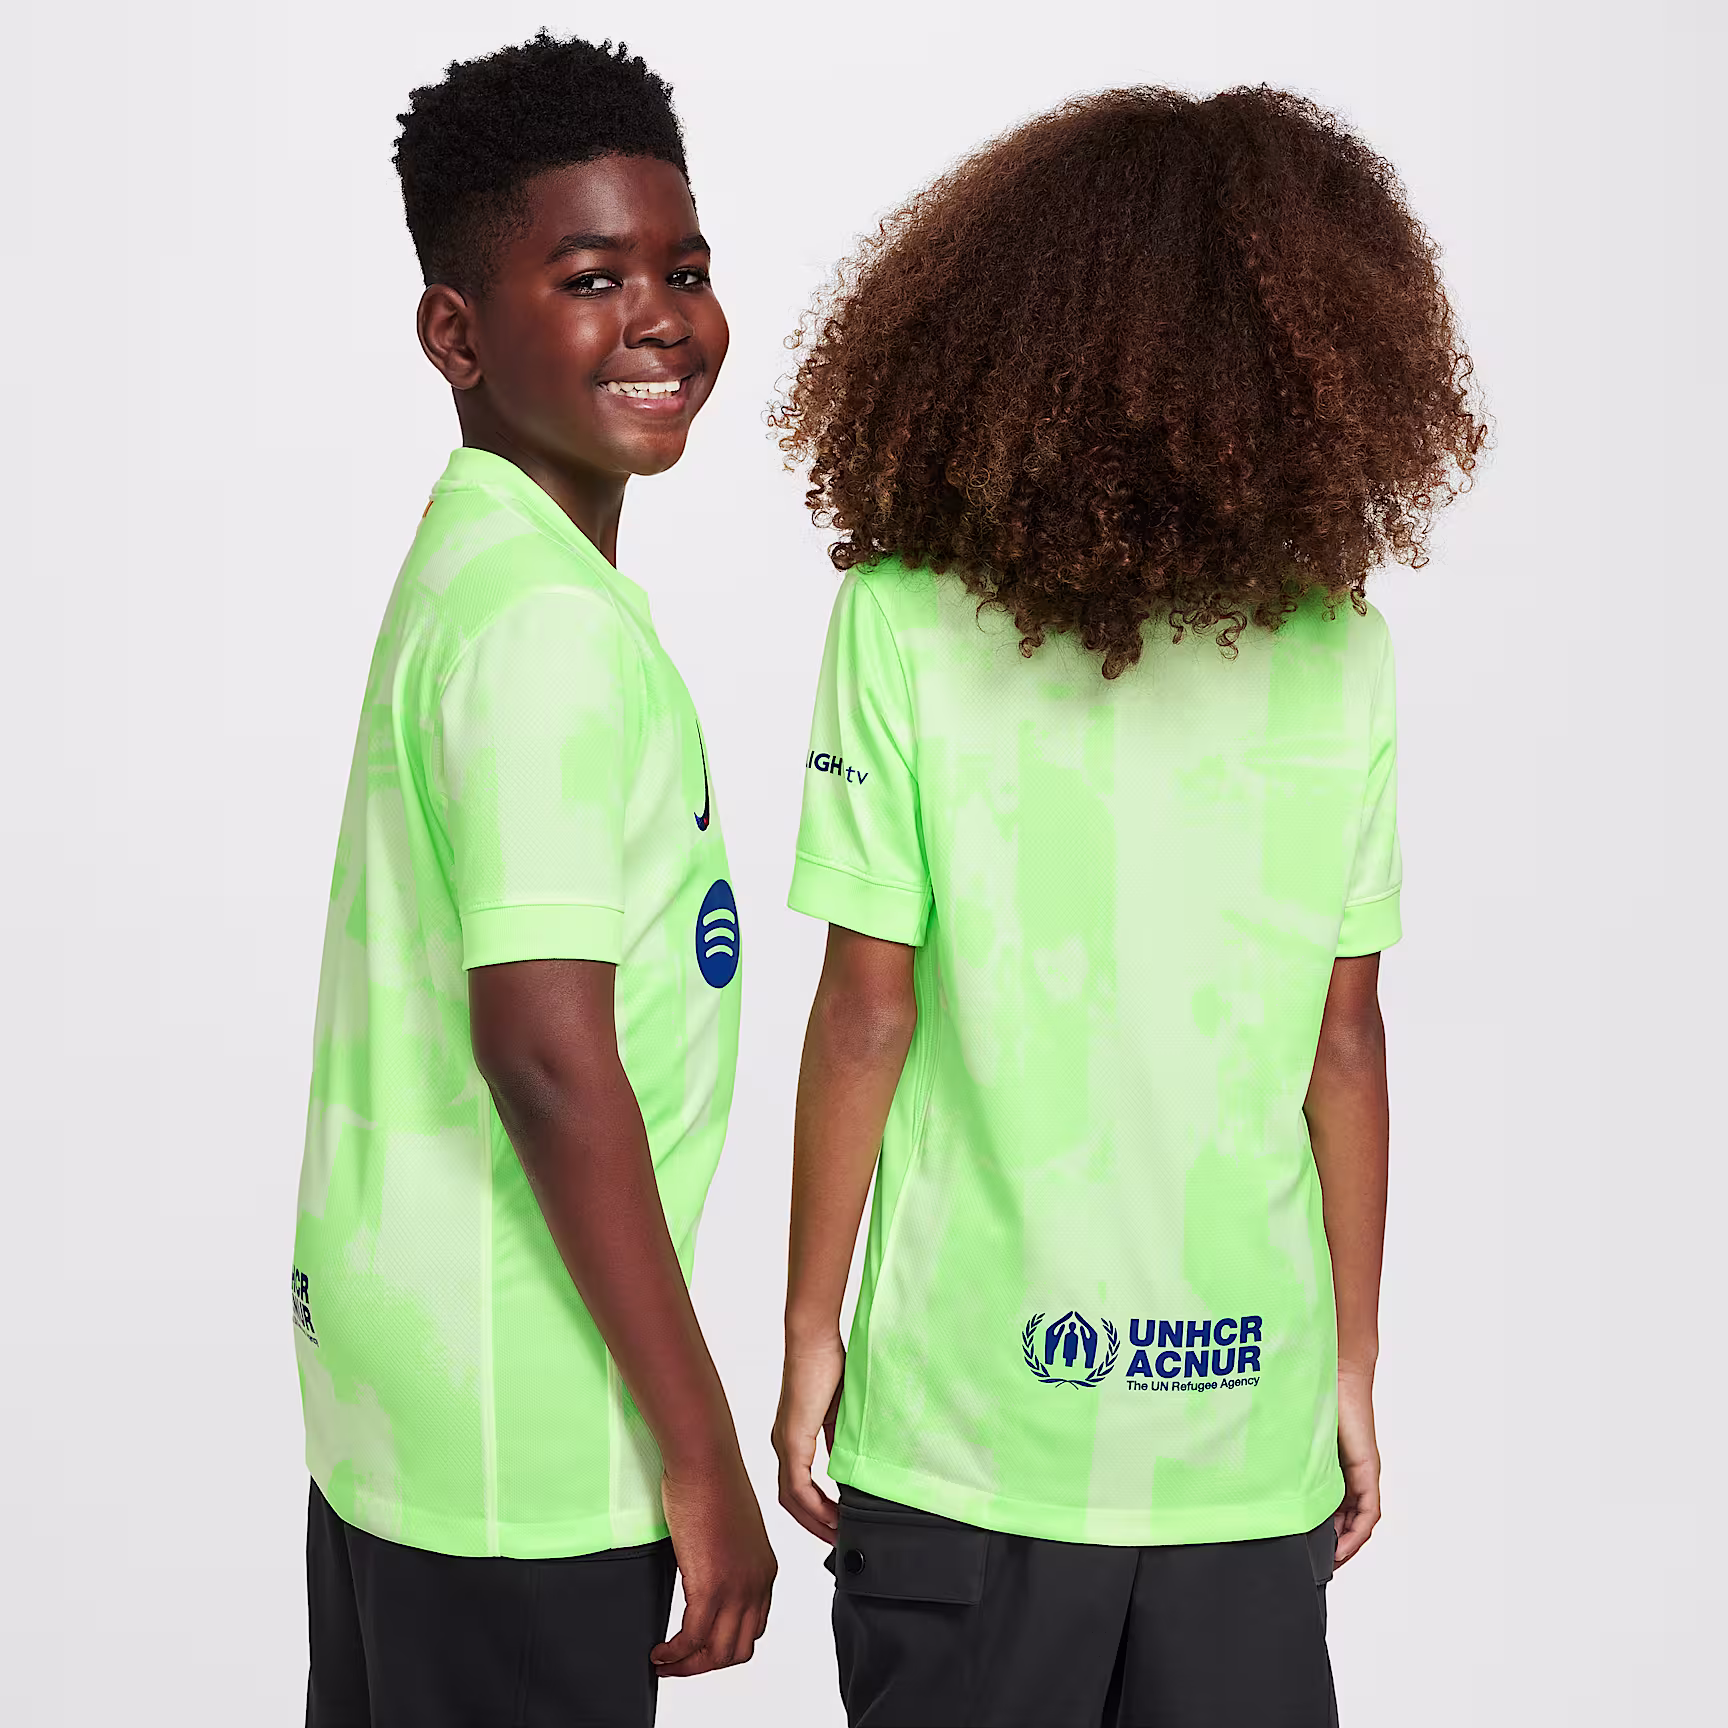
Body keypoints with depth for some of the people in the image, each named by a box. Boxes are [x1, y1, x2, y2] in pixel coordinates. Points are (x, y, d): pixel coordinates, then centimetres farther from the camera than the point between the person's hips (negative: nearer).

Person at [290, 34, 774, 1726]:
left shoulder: (465, 570, 10)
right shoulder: (547, 622, -18)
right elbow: (549, 1049, -24)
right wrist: (701, 1454, -18)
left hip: (389, 1382, 9)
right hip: (522, 1432, -9)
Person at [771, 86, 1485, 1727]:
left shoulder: (904, 623, -11)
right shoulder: (1340, 658, -5)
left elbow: (865, 1017, -8)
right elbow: (1343, 1045, 1)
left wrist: (812, 1330, 4)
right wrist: (1352, 1360, 12)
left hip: (968, 1411, -1)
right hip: (1249, 1424, 1)